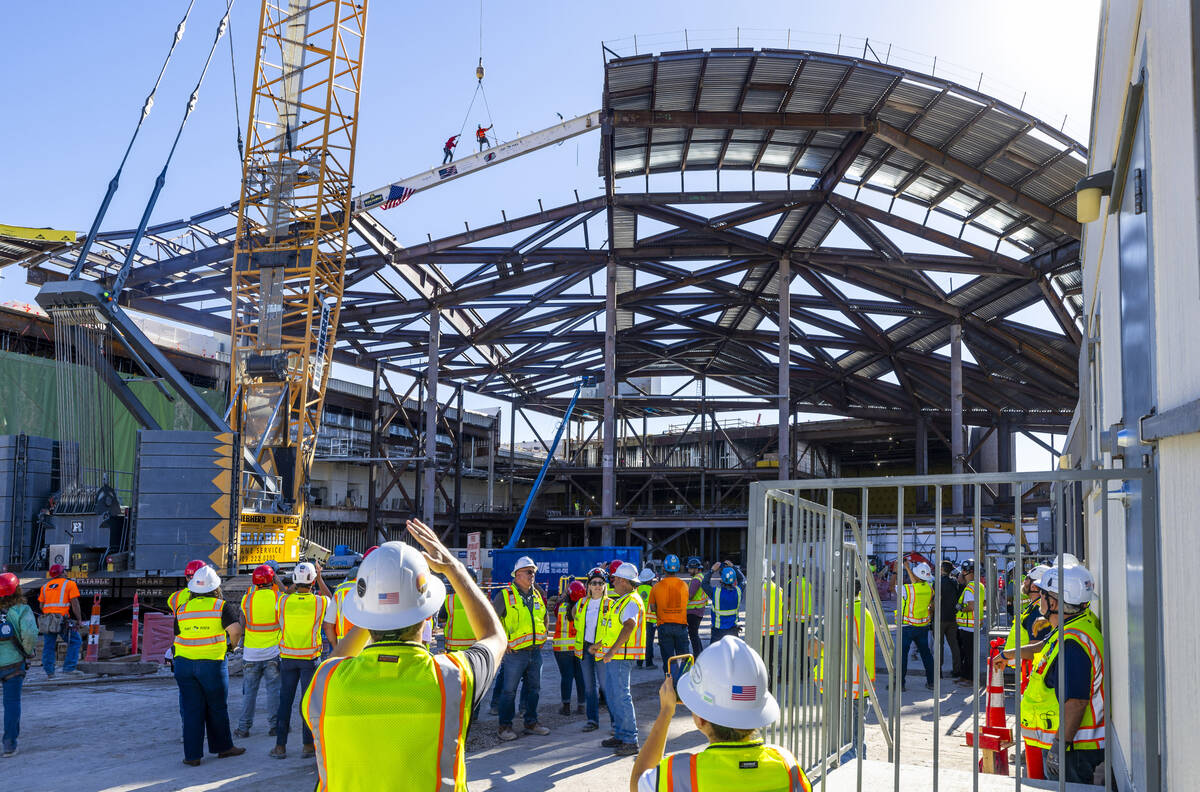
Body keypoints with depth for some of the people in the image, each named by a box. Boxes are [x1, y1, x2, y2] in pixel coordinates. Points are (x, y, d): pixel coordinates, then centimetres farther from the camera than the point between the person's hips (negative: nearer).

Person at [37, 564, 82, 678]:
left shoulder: (45, 586, 17)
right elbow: (75, 604, -6)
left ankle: (49, 672, 9)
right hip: (63, 620, -5)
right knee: (75, 642, 3)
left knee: (48, 646, 9)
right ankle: (69, 668, -7)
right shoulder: (70, 584, 1)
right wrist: (79, 619, -2)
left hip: (47, 620, 6)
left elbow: (41, 605, 16)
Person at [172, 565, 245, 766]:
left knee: (191, 709, 7)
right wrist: (233, 644, 2)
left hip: (184, 663, 3)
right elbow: (235, 629, -18)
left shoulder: (182, 609, 6)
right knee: (217, 708, 12)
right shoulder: (222, 606, -6)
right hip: (211, 664, -3)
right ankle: (223, 747, 24)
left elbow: (177, 636, 9)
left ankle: (192, 755, 8)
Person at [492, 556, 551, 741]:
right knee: (509, 690, -1)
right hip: (515, 653, -6)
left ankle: (531, 723, 24)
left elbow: (543, 618, 29)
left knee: (534, 689, 13)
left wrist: (543, 636, 18)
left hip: (536, 651, 6)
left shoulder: (537, 595, 12)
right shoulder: (505, 595, -8)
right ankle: (505, 726, 8)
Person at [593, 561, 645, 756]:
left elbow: (629, 626, -31)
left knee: (621, 696, -10)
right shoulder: (622, 600, 19)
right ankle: (620, 735, 22)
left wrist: (612, 651, -34)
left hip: (622, 657, -11)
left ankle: (631, 741, -7)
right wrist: (600, 645, 34)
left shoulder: (631, 602, -15)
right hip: (613, 656, 11)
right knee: (612, 694, 14)